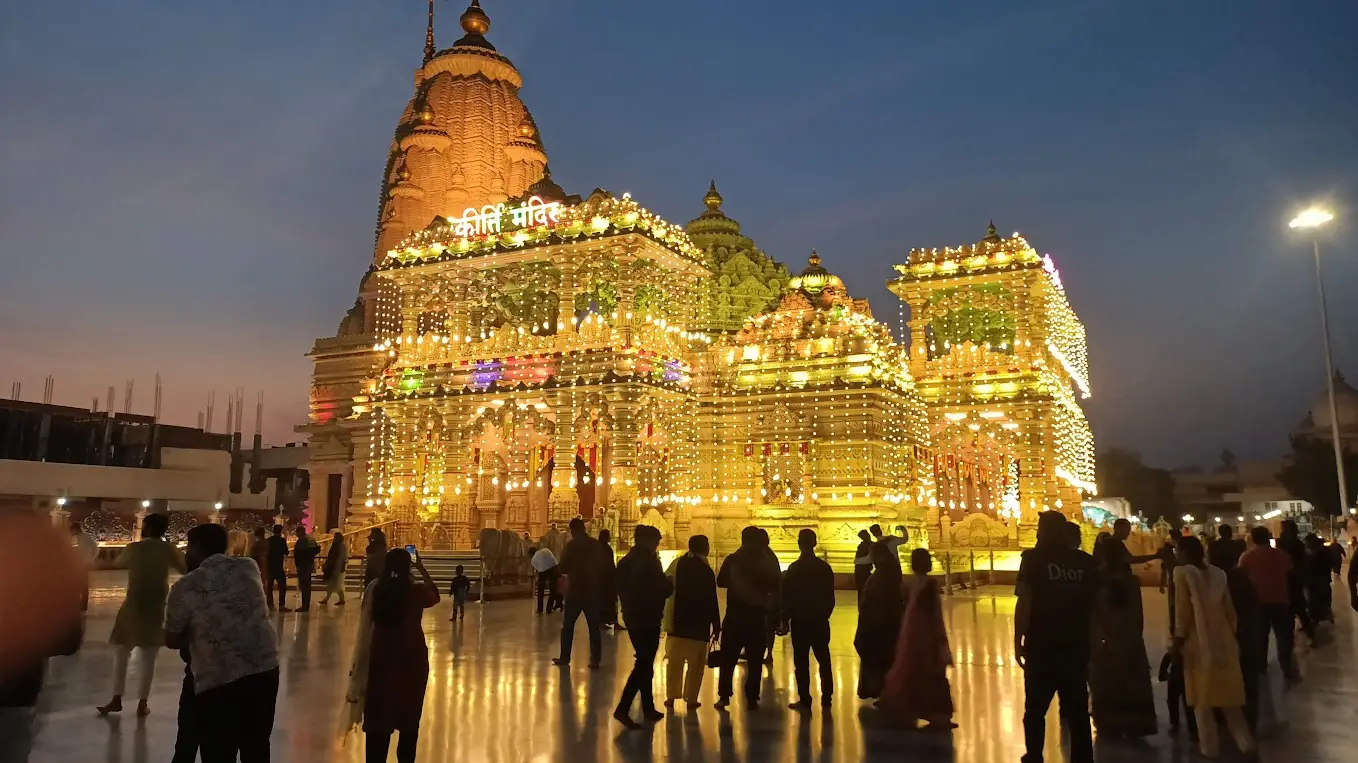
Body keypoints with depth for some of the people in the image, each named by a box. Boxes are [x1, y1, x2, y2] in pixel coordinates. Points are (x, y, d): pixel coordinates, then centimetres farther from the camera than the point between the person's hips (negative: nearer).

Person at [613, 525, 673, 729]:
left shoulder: (626, 561, 9)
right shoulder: (649, 561, -16)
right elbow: (664, 590, -13)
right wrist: (671, 582, 6)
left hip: (633, 618, 8)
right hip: (648, 619, -8)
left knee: (644, 663, 17)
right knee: (644, 665, -4)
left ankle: (648, 709, 23)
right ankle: (622, 709, -9)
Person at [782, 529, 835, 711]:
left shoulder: (793, 568, -10)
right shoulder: (825, 567, 0)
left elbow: (787, 597, -7)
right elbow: (830, 597, 5)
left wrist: (785, 619, 3)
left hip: (800, 621, -3)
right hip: (820, 620, 4)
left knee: (802, 662, 0)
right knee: (824, 660, 13)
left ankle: (805, 700, 0)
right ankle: (826, 697, 17)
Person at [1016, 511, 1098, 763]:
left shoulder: (1034, 559, -7)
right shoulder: (1086, 561, 5)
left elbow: (1024, 604, -13)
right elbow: (1095, 605, 8)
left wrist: (1018, 641, -7)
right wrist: (1092, 640, 18)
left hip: (1042, 646, -3)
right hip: (1077, 646, 3)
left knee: (1035, 709, 11)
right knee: (1078, 710, 12)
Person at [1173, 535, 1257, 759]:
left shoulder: (1183, 574, -10)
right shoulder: (1217, 574, 8)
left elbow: (1183, 610, -12)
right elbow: (1229, 610, 9)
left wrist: (1178, 639, -5)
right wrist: (1233, 634, 19)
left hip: (1199, 642, -5)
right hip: (1223, 639, 6)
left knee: (1203, 698, 7)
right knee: (1227, 694, 18)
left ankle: (1210, 746, 12)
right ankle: (1245, 741, 19)